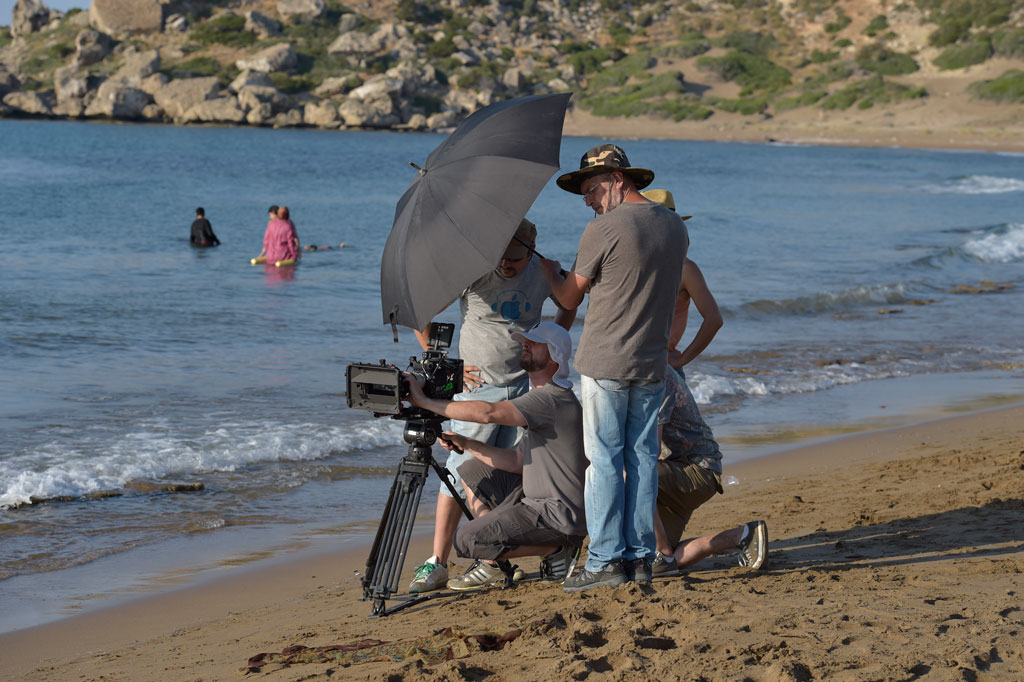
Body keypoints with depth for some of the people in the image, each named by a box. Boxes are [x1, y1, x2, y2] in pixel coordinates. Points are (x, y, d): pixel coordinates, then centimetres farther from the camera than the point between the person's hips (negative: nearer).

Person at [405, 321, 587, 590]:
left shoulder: (553, 399, -17)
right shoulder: (542, 398, 17)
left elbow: (488, 412, -29)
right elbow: (519, 462, 16)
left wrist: (425, 401, -23)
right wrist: (466, 444, 7)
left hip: (558, 517, -10)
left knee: (467, 540, -17)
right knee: (472, 471, 15)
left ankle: (556, 550, -4)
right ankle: (491, 562, 13)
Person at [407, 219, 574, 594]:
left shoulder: (543, 273, 2)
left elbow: (568, 305, 25)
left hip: (525, 387, 4)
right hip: (478, 387, -4)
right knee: (460, 472, -9)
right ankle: (437, 563, -7)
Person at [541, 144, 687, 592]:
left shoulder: (604, 229, -12)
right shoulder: (675, 227, 8)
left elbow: (569, 298, -2)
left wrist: (549, 271, 18)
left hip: (605, 365, -6)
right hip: (653, 366, 6)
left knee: (604, 461, -2)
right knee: (642, 459, 10)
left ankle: (606, 560, -1)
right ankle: (641, 556, 13)